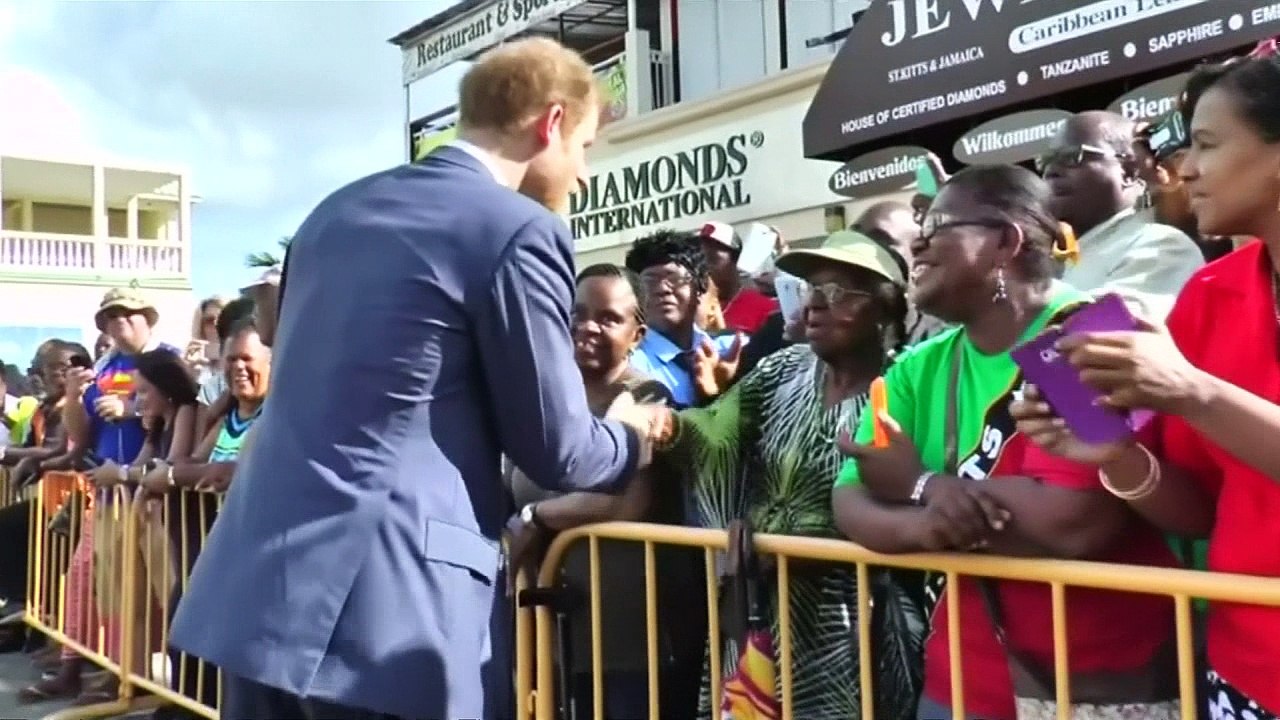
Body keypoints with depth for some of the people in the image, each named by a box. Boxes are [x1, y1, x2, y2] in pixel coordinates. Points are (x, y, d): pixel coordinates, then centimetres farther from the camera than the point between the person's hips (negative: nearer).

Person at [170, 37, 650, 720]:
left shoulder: (338, 208, 13)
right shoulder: (519, 231, -10)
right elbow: (554, 449, -5)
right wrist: (633, 437, 16)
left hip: (257, 575, 8)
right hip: (387, 602, -7)